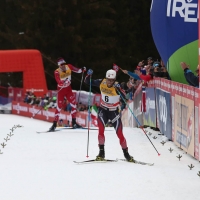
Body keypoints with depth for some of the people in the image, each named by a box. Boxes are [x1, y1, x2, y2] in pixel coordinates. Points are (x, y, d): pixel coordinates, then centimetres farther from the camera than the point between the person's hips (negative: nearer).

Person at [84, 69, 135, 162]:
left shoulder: (117, 86, -21)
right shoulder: (101, 83, -10)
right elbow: (87, 82, -1)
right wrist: (89, 75, -21)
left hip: (114, 112, -2)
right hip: (103, 110, 2)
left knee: (119, 134, -2)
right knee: (101, 130, -16)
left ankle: (126, 154, 14)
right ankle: (101, 152, -4)